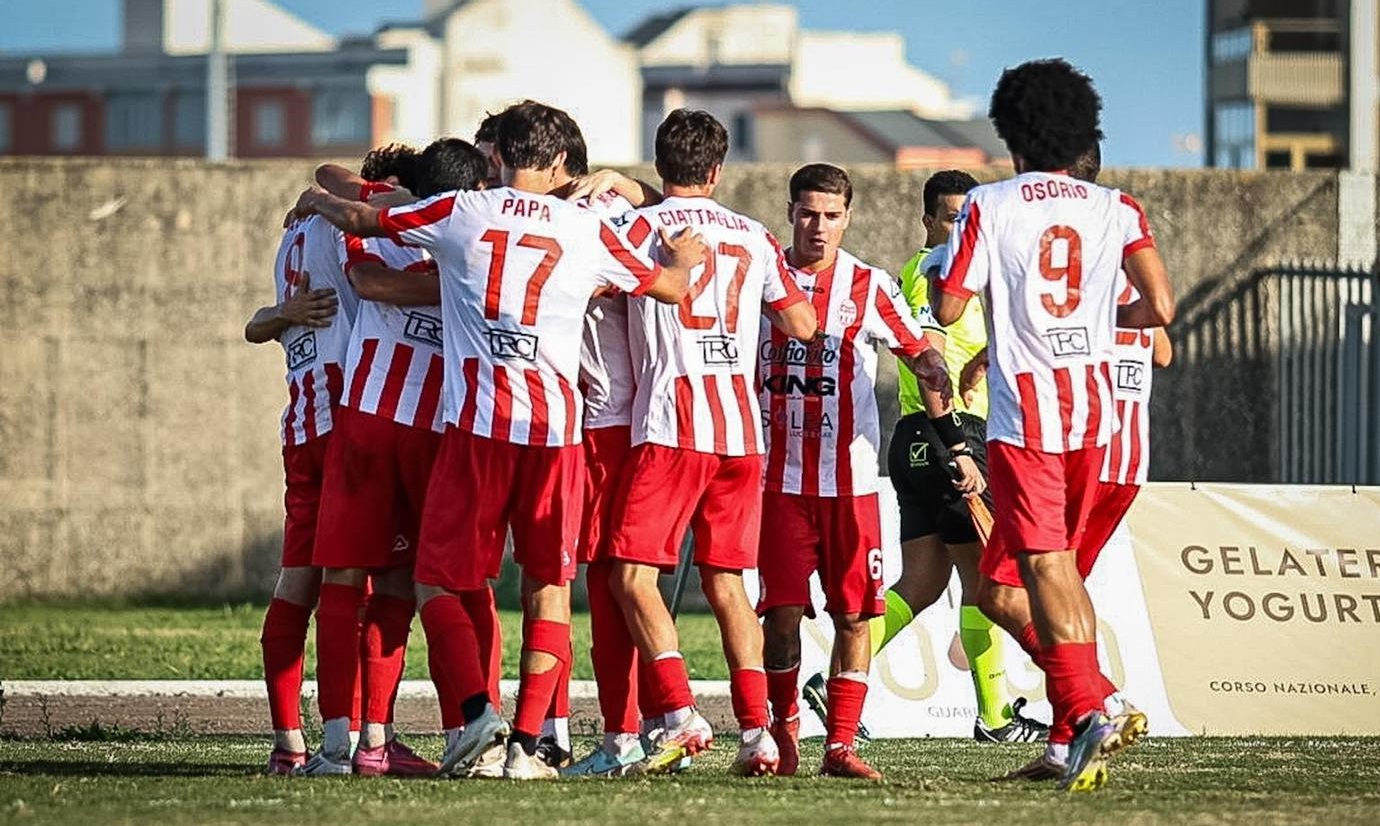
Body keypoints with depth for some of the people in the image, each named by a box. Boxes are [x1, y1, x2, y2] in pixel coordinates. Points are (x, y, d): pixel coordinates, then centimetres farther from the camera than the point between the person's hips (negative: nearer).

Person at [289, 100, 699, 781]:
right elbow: (669, 287, 20)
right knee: (548, 589, 11)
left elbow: (359, 219, 17)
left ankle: (479, 714, -13)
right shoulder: (587, 231, 7)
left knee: (440, 583, 7)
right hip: (556, 426, 1)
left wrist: (316, 202, 39)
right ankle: (525, 743, 2)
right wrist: (685, 259, 44)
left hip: (477, 424, -1)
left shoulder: (459, 213, 4)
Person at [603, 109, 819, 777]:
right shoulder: (754, 237, 13)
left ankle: (679, 713, -18)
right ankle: (756, 731, 4)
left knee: (633, 575, -3)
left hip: (671, 425, -5)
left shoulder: (640, 226, 0)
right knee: (726, 583, 11)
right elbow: (803, 326, 18)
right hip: (741, 428, 5)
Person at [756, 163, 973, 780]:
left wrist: (957, 445, -6)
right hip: (780, 476, 1)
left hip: (851, 479, -1)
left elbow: (926, 362, 4)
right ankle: (784, 731, 14)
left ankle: (840, 745, 2)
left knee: (853, 614, -3)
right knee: (782, 610, -2)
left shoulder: (869, 288, 2)